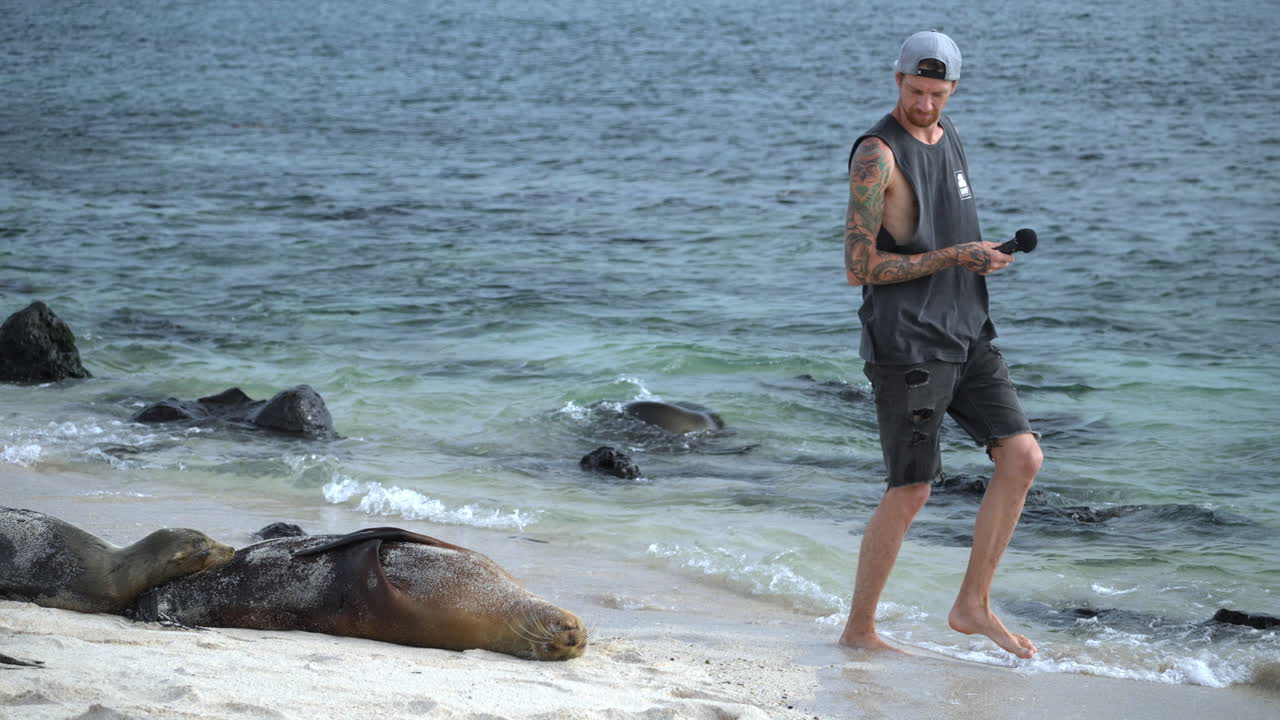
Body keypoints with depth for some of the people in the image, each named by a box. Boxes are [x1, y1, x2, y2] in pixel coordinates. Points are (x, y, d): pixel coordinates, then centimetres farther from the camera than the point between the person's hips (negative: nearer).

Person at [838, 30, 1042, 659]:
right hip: (906, 344, -8)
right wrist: (955, 257, -19)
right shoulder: (877, 155, -13)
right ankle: (858, 631, 11)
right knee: (910, 493, -3)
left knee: (1022, 455, -2)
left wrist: (987, 255, 10)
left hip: (965, 335, 8)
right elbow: (859, 268, -17)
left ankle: (973, 605, 8)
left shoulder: (948, 137, 13)